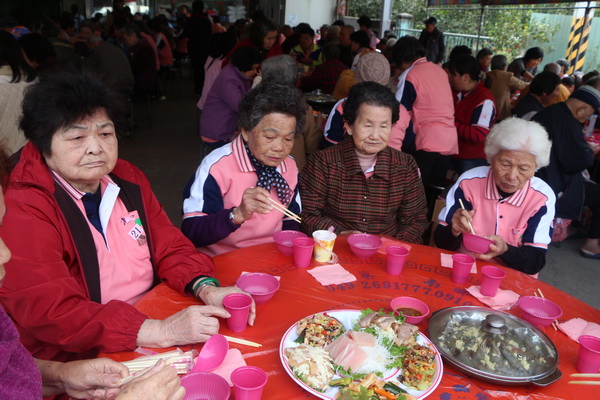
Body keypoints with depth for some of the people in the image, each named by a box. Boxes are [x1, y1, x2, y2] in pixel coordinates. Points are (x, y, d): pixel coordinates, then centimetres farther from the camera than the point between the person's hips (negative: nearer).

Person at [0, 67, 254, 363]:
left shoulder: (127, 179, 5)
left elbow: (170, 247, 6)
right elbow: (49, 313, -24)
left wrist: (206, 288, -14)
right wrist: (159, 332, -31)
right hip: (79, 363, -6)